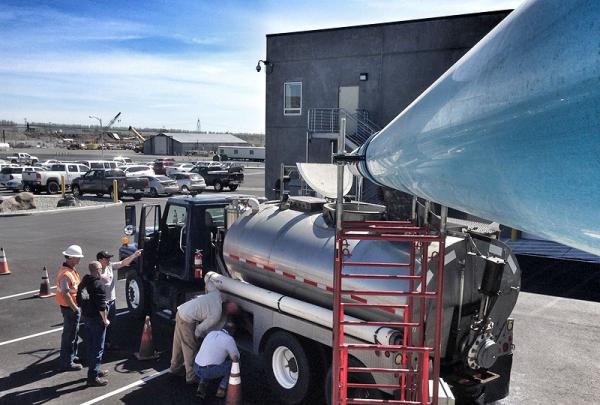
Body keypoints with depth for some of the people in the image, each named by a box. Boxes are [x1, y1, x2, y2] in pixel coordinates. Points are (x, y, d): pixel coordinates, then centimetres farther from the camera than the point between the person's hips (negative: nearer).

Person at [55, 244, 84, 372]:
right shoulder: (66, 274, -26)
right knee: (69, 335, 1)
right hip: (70, 308, -10)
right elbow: (65, 293, -30)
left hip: (71, 307, 10)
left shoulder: (70, 269, 6)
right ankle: (66, 363, 11)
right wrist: (75, 308, -24)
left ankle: (71, 356, 39)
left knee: (73, 333, 23)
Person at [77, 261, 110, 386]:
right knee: (97, 348, -2)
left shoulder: (83, 282, 7)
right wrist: (105, 320, -13)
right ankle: (93, 377, 1)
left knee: (90, 346, 19)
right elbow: (101, 305, -22)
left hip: (86, 317, 9)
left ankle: (95, 369, 33)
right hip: (96, 319, -9)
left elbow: (79, 300, 15)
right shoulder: (98, 284, -20)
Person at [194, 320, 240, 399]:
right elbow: (236, 358, 3)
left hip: (197, 369, 6)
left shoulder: (211, 333, 14)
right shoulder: (229, 339, -9)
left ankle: (201, 386, 17)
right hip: (209, 372, -6)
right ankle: (221, 390, 17)